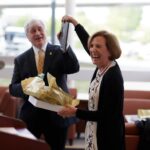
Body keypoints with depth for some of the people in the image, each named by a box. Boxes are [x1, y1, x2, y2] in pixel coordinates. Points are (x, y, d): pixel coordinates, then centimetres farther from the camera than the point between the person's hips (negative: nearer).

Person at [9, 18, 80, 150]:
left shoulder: (59, 52, 0)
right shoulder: (21, 60, 6)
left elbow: (74, 68, -17)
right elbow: (13, 88, 4)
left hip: (56, 115, -1)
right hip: (30, 116, 1)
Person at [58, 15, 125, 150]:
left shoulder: (113, 77, -23)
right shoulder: (102, 66, 0)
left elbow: (106, 115, -23)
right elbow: (87, 43, 19)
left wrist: (76, 112, -22)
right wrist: (74, 22, 23)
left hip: (107, 136, -8)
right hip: (94, 131, 8)